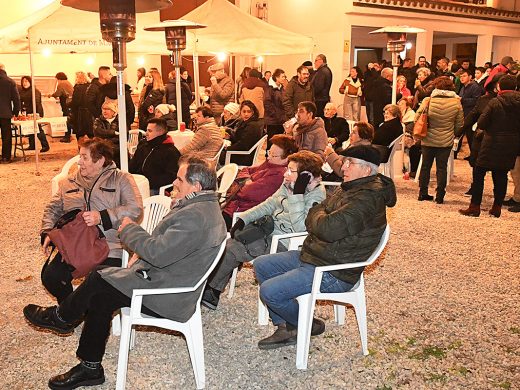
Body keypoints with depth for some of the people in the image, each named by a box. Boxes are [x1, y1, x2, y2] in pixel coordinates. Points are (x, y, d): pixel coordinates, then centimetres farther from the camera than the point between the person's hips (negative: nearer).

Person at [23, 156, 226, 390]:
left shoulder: (196, 216, -27)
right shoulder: (204, 206, 9)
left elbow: (158, 253, -29)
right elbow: (166, 244, 20)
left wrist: (129, 229, -13)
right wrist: (141, 255, 6)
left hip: (167, 299, -10)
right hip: (170, 286, 10)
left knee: (98, 281, -4)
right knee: (99, 297, 6)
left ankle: (60, 318, 25)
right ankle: (90, 369, 17)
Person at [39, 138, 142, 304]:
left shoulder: (121, 179, 4)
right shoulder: (70, 182, 19)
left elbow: (135, 209, -9)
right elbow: (53, 209, 25)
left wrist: (102, 217, -18)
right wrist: (47, 232, 7)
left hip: (109, 248, -4)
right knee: (50, 277, -17)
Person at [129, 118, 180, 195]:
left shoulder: (171, 152, -3)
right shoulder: (143, 144, 20)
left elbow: (171, 177, -12)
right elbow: (132, 165, 28)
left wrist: (149, 182, -19)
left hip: (153, 189, -7)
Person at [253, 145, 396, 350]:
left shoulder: (368, 199, -23)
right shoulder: (348, 188, 9)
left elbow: (328, 229, -32)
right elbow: (311, 222, 11)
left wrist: (317, 213, -10)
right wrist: (319, 215, -12)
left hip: (333, 274, -11)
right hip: (311, 256, 11)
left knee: (269, 291, -18)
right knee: (261, 265, 12)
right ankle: (286, 327, 15)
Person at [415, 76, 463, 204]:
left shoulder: (428, 101, -10)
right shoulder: (456, 103, -6)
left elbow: (417, 117, -9)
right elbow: (459, 124, 1)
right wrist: (454, 133, 18)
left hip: (428, 140, 0)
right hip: (446, 141, 0)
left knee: (425, 166, 13)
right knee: (442, 167, 8)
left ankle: (423, 193, 19)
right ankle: (440, 196, 9)